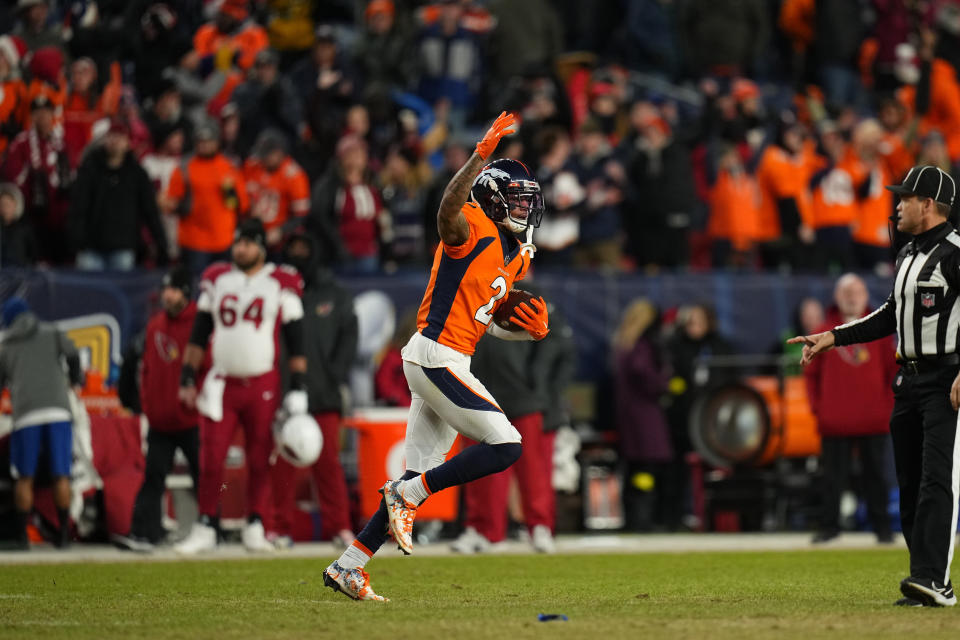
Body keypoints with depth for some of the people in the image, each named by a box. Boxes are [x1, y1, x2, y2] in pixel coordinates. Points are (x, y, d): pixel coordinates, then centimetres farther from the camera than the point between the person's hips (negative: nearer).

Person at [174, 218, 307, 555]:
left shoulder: (281, 284, 1)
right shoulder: (216, 280, 9)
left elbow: (295, 341, 2)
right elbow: (198, 334, 13)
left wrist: (298, 388, -4)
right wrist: (188, 378, 7)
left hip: (263, 385, -2)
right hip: (222, 384, 2)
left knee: (260, 460, 1)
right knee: (211, 460, -4)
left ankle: (255, 527, 11)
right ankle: (205, 528, 4)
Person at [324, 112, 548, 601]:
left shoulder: (515, 257, 18)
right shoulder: (475, 229, -9)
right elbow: (448, 211, -35)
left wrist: (531, 328, 8)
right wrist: (482, 155, -45)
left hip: (450, 362, 10)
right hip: (435, 355, -10)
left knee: (422, 476, 10)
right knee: (506, 446, -14)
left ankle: (348, 567, 13)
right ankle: (407, 493, -8)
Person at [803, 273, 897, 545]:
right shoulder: (823, 333, 6)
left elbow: (892, 372, 10)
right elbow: (811, 374, 8)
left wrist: (890, 407, 1)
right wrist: (816, 407, -1)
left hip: (874, 420, 0)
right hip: (835, 421, 0)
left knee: (875, 473, 5)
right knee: (833, 476, 1)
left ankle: (881, 526, 11)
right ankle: (828, 525, 6)